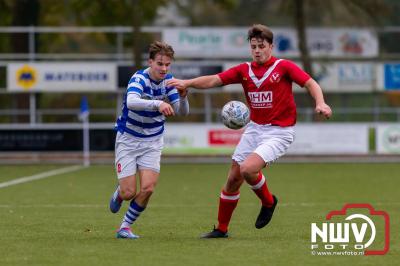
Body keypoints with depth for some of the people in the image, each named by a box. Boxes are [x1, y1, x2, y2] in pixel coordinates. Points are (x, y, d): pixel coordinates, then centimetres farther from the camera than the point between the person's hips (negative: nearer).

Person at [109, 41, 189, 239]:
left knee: (148, 188, -13)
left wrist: (182, 96, -31)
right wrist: (157, 104, -59)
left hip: (152, 141, 4)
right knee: (128, 192, -7)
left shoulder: (168, 81, -6)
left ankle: (125, 226, 7)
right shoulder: (139, 78, -23)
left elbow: (182, 112, -10)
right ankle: (118, 195, 32)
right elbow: (131, 102, -44)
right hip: (128, 139, -4)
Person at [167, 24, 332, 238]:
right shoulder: (244, 70, 4)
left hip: (279, 132, -6)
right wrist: (187, 83, -16)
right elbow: (214, 80, -2)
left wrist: (320, 103, -29)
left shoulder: (283, 67, -7)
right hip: (254, 128, 6)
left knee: (248, 169, -25)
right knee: (233, 178, 5)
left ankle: (268, 202, 5)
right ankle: (221, 229, 20)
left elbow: (310, 84, -11)